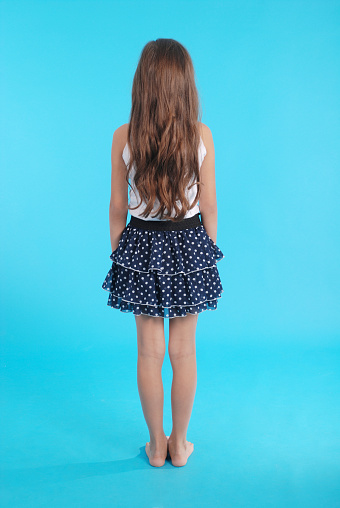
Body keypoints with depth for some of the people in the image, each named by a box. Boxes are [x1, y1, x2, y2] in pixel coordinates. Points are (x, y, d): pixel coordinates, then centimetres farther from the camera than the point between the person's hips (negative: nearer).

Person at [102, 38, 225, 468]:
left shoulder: (124, 137, -8)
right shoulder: (201, 135, -8)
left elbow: (117, 208, -3)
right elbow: (209, 205, -3)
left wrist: (117, 254, 11)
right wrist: (208, 252, 10)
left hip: (141, 247, 0)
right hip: (189, 246, 0)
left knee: (149, 353, 12)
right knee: (184, 352, 13)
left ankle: (157, 445, 28)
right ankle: (180, 444, 29)